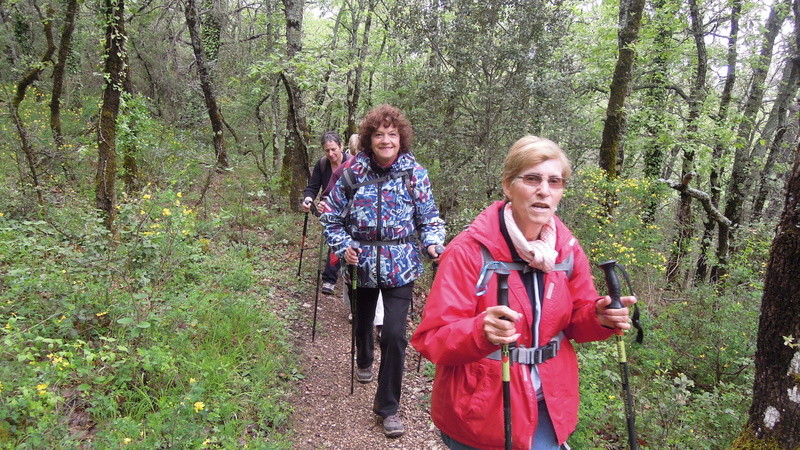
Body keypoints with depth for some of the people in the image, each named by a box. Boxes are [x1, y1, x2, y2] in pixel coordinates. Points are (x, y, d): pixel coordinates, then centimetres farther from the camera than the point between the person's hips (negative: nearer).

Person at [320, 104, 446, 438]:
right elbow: (332, 215, 2)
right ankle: (364, 361, 58)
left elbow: (429, 219, 0)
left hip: (400, 267, -2)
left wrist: (433, 244, -19)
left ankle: (387, 405, 10)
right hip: (362, 264, 2)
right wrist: (343, 246, -12)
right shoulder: (353, 171, -6)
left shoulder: (415, 174, -6)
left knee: (395, 334, -9)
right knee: (363, 321, 23)